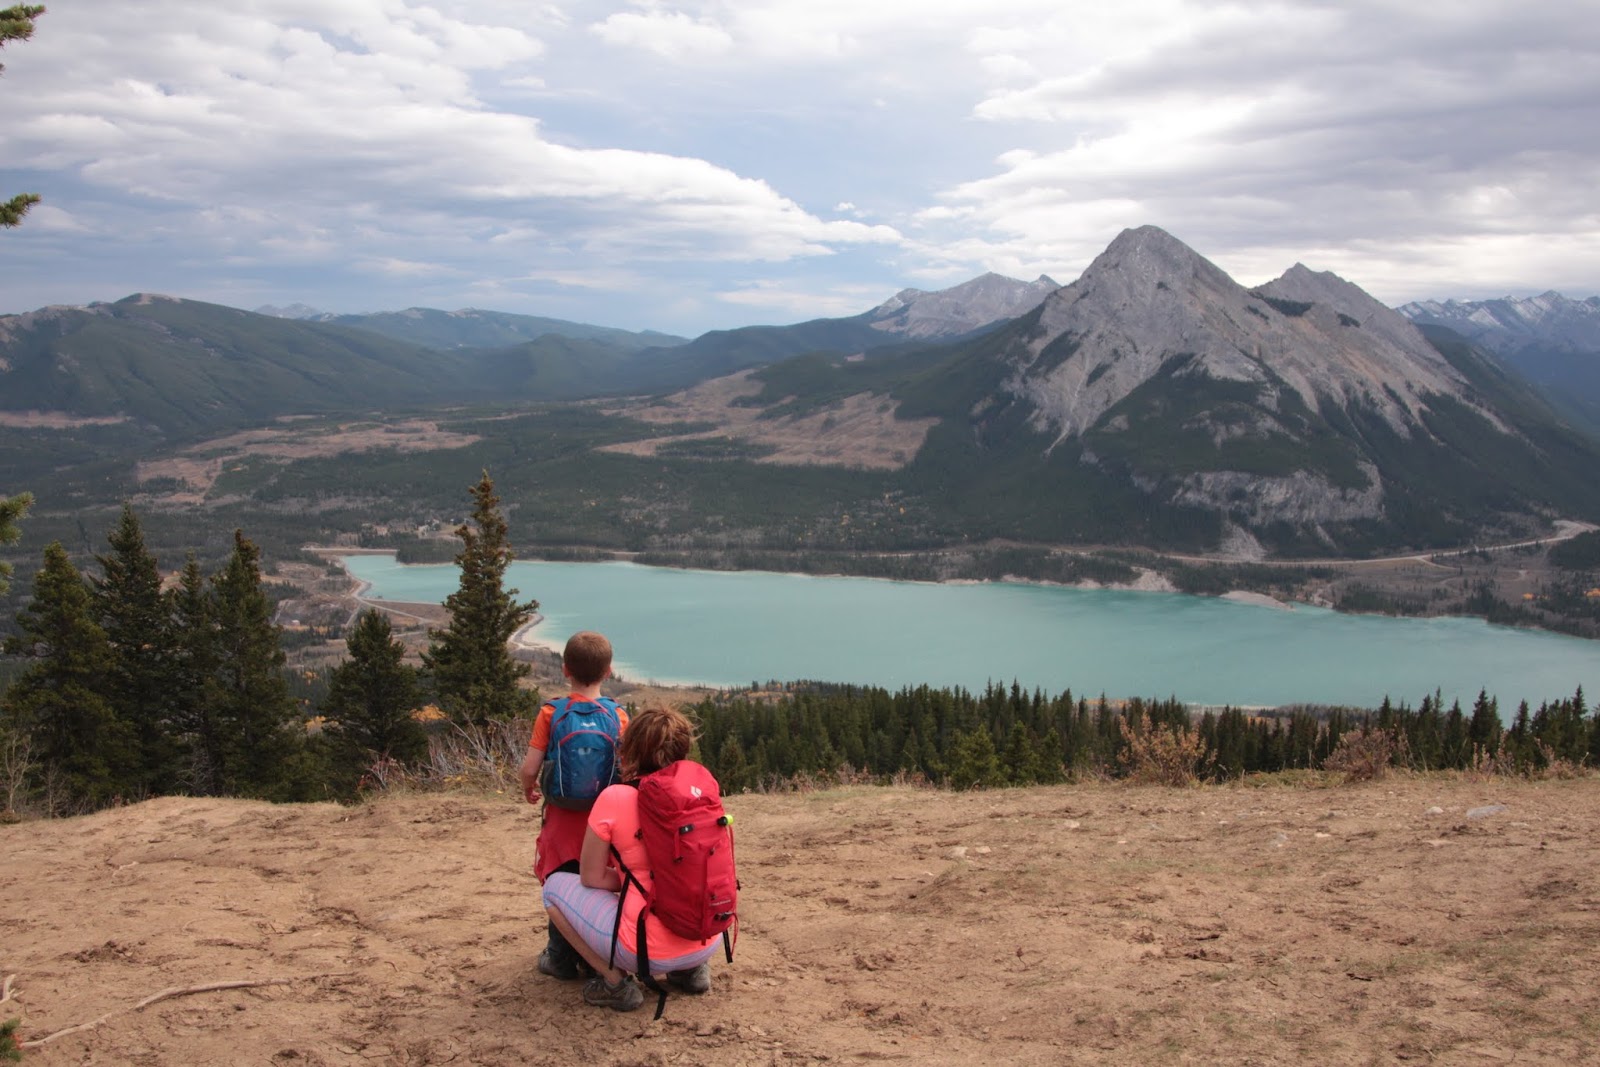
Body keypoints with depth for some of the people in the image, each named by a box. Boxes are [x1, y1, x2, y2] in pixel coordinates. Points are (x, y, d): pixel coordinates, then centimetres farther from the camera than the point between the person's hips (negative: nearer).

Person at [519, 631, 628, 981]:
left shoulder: (550, 714, -10)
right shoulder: (619, 716, -6)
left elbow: (529, 769, -13)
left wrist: (529, 788, 10)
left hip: (563, 817, -1)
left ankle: (561, 959, 19)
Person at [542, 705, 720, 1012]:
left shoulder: (614, 798, -10)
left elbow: (591, 878, 0)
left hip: (648, 950, -5)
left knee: (555, 885, 13)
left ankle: (615, 981, 5)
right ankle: (692, 969, 18)